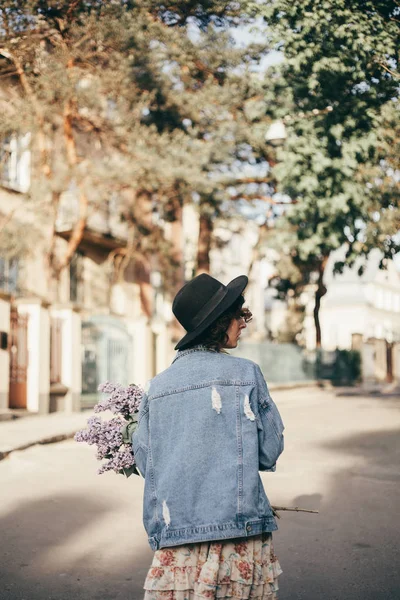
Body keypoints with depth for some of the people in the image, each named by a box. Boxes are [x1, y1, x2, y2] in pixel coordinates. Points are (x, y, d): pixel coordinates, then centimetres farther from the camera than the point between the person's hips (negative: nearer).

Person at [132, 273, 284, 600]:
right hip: (241, 530, -3)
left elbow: (144, 461, 6)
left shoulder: (157, 386, 5)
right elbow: (270, 452, 0)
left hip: (174, 535, 3)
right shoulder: (246, 373, -3)